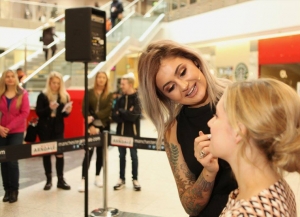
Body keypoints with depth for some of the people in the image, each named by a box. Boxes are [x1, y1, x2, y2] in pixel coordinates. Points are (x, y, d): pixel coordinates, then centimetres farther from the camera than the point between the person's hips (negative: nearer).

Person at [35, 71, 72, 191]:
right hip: (45, 128, -1)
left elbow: (64, 114, 8)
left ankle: (60, 180, 8)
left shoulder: (64, 96, 4)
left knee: (59, 153, -1)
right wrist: (49, 108, -25)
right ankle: (49, 179, 17)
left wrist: (67, 111, -15)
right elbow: (38, 112, -9)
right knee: (46, 153, 6)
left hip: (58, 128, 1)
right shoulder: (42, 95, -4)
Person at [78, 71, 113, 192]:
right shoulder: (89, 93, 3)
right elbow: (84, 109, -4)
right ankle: (83, 179, -6)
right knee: (88, 152, -8)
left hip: (104, 126, 2)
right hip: (91, 126, -2)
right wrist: (90, 125, -14)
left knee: (100, 152, 9)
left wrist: (94, 117, -20)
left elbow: (108, 110, -9)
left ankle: (98, 176, 22)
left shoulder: (109, 95, 5)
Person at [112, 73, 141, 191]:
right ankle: (122, 179, 22)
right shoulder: (120, 99, 6)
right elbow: (114, 116, -2)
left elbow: (133, 116, -20)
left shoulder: (137, 99, -9)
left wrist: (121, 112, -8)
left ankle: (135, 179, 19)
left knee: (134, 155, 7)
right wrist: (126, 114, -16)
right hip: (121, 131, 4)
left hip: (132, 132, -4)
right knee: (122, 156, 12)